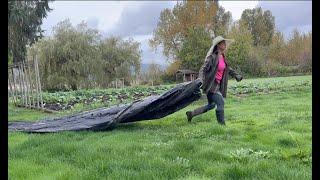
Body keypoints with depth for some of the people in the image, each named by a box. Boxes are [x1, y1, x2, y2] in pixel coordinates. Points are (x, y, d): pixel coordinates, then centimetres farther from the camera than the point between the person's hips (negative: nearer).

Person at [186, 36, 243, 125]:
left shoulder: (222, 57, 9)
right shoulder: (212, 57, -15)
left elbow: (228, 69, 24)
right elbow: (203, 69, -18)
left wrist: (236, 75, 17)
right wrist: (201, 81, -31)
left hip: (218, 85, 9)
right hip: (211, 85, -9)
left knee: (211, 105, 17)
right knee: (220, 103, -12)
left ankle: (191, 114, 28)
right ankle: (222, 124, 1)